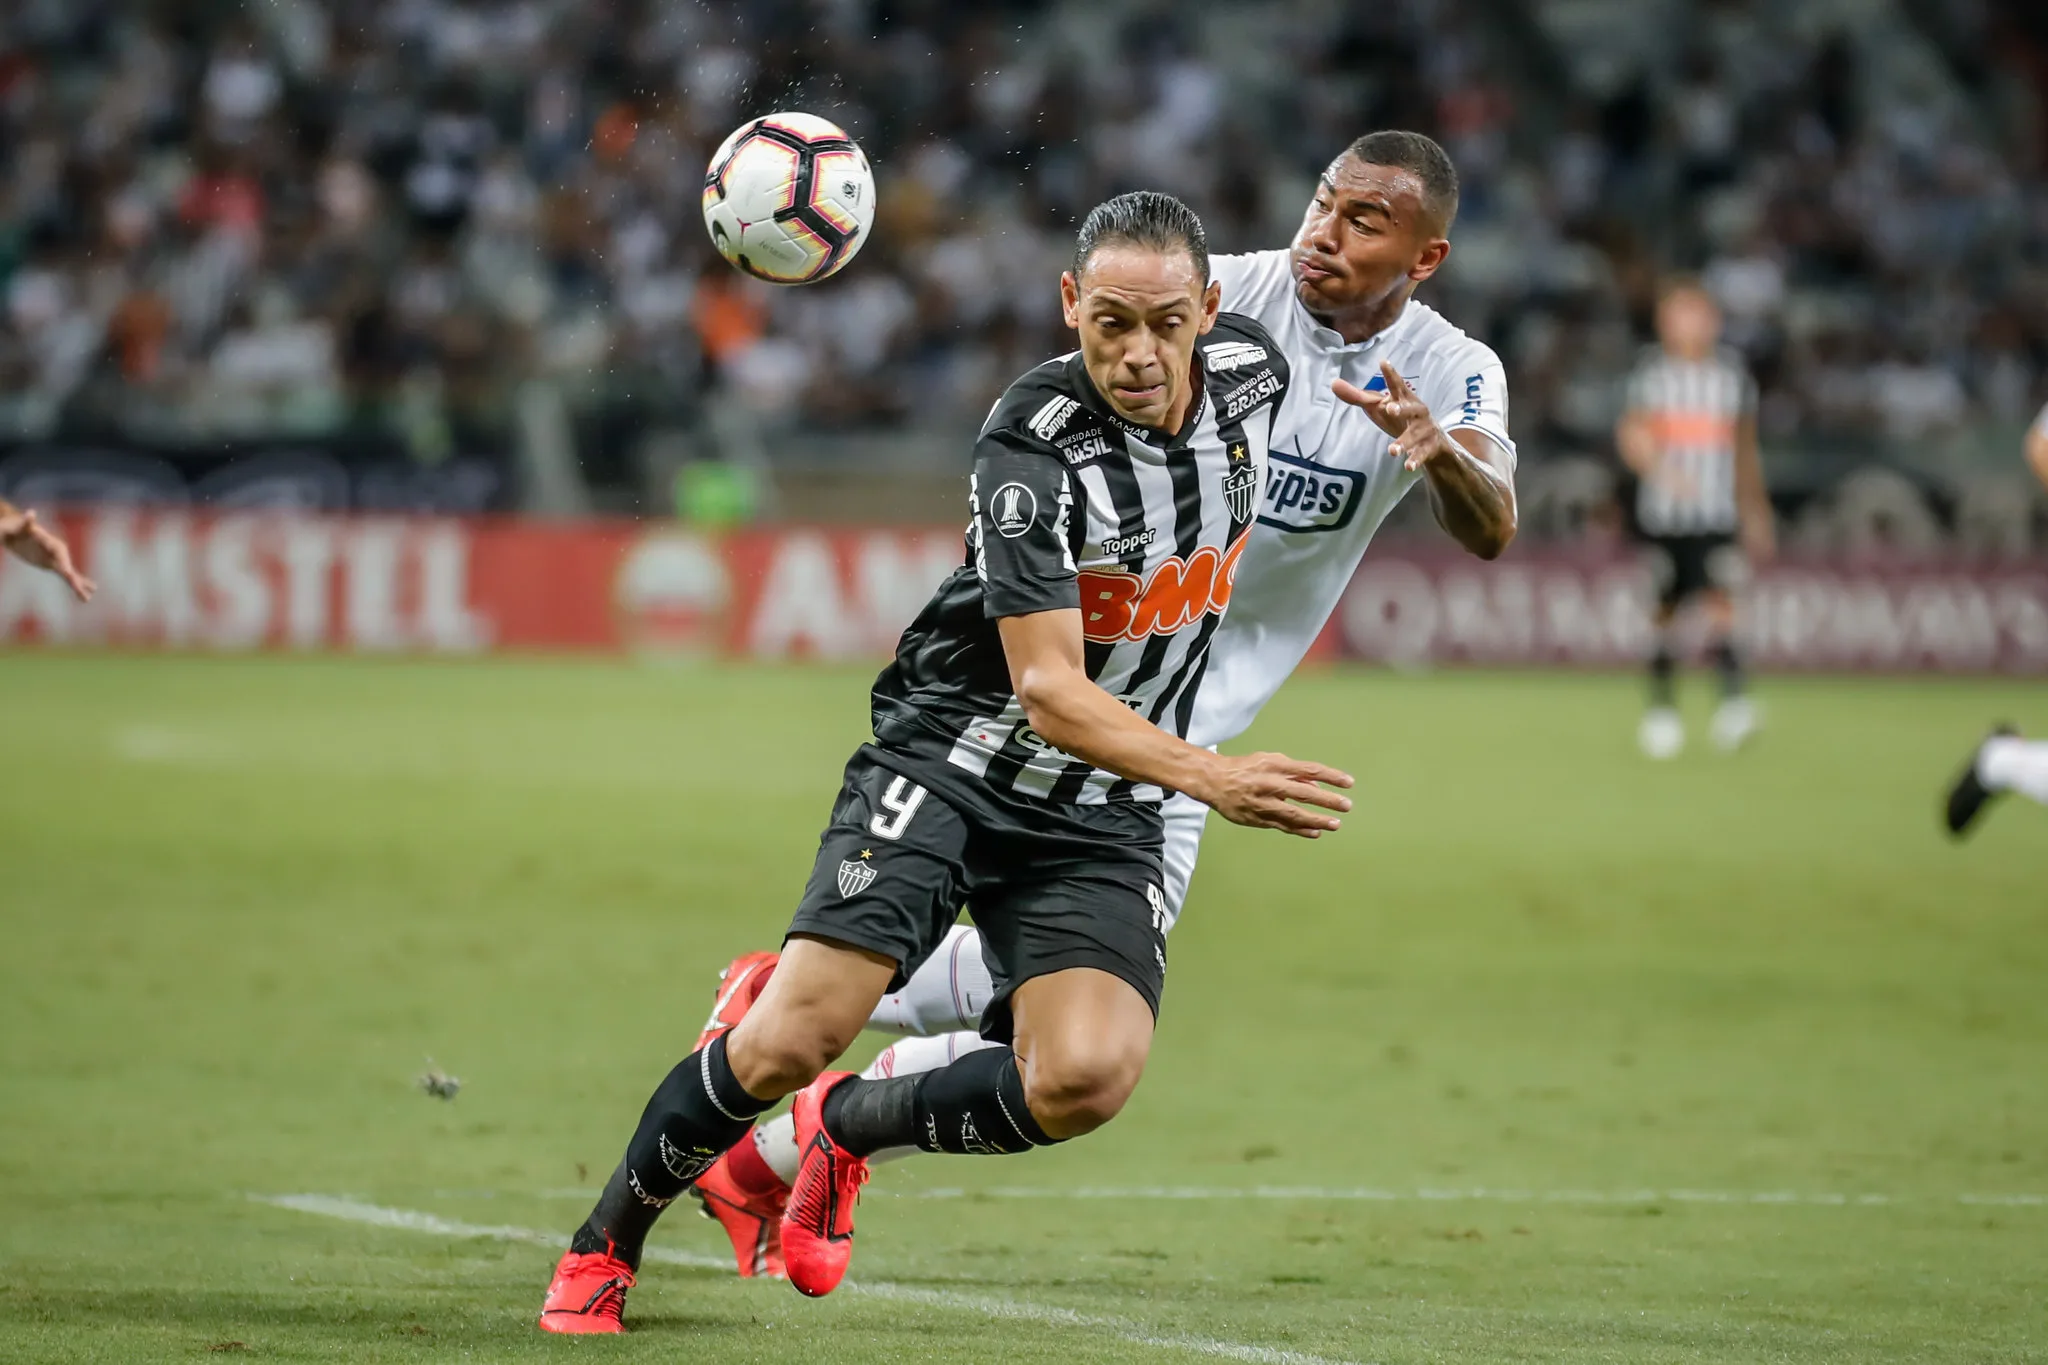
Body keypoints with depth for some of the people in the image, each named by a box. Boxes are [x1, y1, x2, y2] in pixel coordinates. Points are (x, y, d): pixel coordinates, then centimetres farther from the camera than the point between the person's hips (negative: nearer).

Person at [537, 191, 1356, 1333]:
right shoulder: (1034, 446, -23)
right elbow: (1049, 692, -28)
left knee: (1085, 1080, -21)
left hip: (1105, 813, 4)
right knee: (794, 1041, -18)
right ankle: (604, 1248, 10)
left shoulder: (1253, 371, -6)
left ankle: (846, 1125, 10)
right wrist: (1211, 777, -41)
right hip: (950, 762, -4)